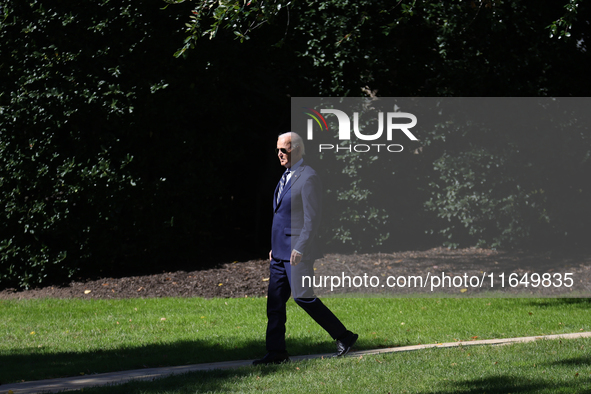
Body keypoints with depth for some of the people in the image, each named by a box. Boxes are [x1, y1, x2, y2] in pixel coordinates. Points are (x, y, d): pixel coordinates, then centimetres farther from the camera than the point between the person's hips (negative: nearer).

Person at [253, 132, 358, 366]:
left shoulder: (308, 178, -14)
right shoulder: (286, 177, 15)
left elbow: (313, 217, -18)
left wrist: (300, 249, -23)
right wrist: (274, 247, 20)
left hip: (298, 251, -9)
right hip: (281, 250, 9)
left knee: (302, 297, -9)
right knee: (275, 300, 5)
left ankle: (343, 337, 2)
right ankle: (276, 353, 7)